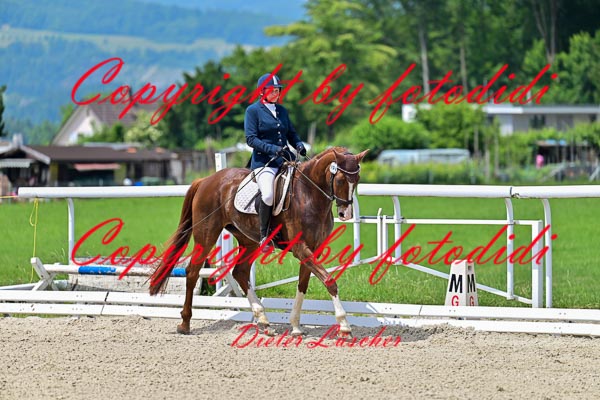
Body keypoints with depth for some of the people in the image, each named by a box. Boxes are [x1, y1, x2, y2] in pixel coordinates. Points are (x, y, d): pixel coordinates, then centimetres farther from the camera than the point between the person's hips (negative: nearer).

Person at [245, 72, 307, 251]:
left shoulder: (282, 110, 17)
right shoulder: (253, 110, 0)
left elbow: (291, 133, 22)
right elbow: (251, 138, -8)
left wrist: (298, 144, -1)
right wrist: (272, 149, -20)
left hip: (285, 159, 6)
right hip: (263, 161, -6)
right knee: (268, 194, -29)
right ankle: (264, 236, -14)